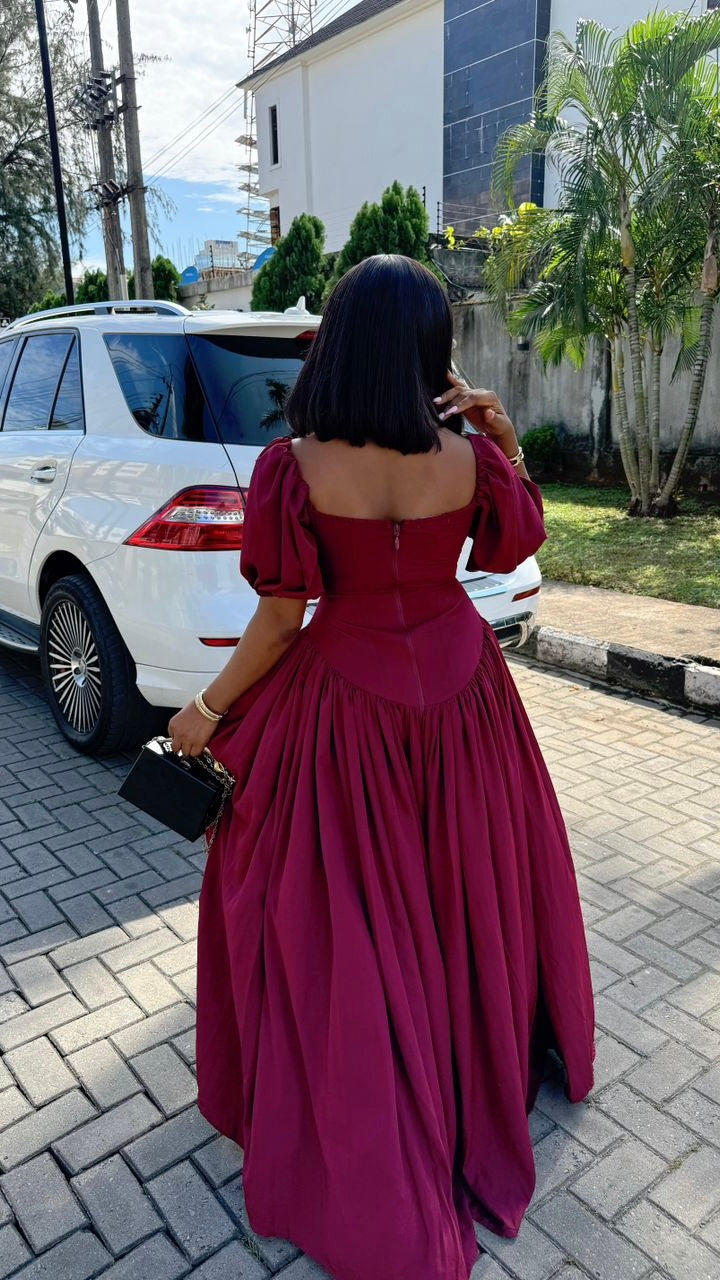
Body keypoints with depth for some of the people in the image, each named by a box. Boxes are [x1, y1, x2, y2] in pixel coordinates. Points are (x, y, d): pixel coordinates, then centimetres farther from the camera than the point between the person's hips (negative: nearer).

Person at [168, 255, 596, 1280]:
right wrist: (504, 444, 3)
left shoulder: (296, 465, -18)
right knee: (467, 877, 25)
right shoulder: (470, 458, -11)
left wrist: (207, 713, -1)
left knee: (343, 904, 15)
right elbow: (517, 543, 8)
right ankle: (491, 1051, 50)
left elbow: (281, 619, -14)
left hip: (347, 699, -2)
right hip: (457, 685, 3)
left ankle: (358, 1130, 34)